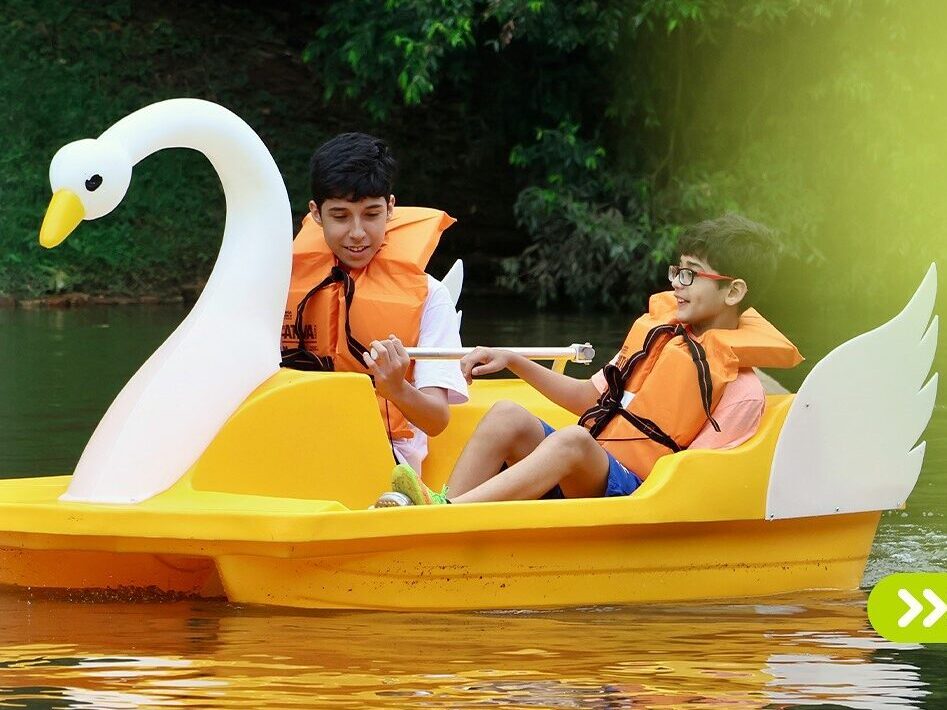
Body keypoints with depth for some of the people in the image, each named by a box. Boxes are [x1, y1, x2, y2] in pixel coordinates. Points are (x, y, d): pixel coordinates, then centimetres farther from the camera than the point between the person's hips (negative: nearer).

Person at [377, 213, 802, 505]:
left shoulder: (742, 389, -4)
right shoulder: (654, 328, 17)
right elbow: (590, 398, 24)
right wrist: (513, 362, 15)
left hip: (631, 494, -7)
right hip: (577, 473, 7)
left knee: (572, 439, -37)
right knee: (506, 416, -19)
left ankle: (447, 510, -54)